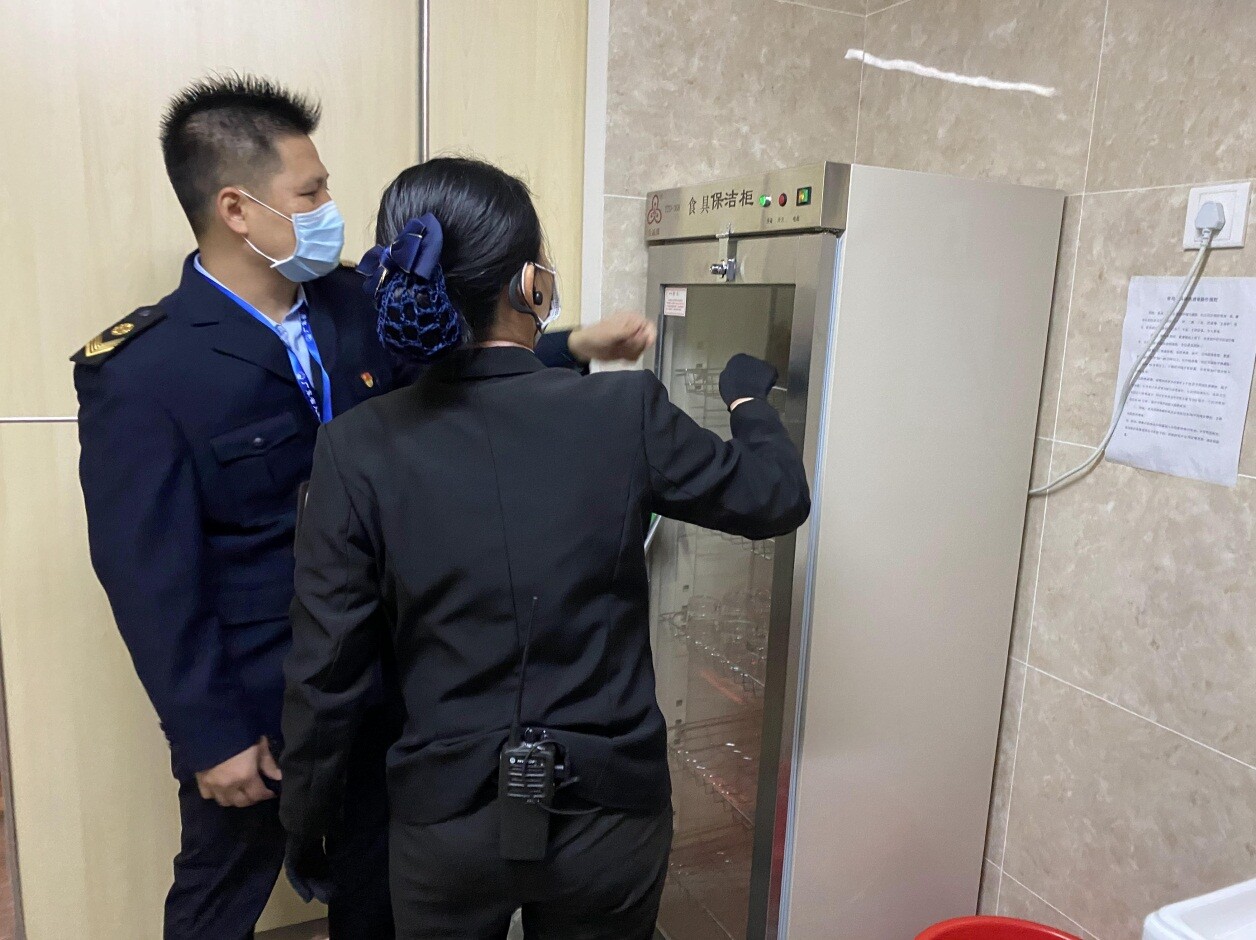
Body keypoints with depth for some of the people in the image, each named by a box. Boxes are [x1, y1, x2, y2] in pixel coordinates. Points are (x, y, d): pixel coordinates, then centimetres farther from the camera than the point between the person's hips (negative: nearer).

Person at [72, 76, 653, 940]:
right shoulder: (139, 370, -20)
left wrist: (573, 348, 0)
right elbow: (148, 575, -17)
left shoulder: (357, 302, -4)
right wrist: (212, 735, -14)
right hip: (250, 701, -4)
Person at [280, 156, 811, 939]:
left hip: (446, 818, 1)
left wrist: (306, 821, 8)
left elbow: (327, 675, -9)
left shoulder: (360, 448, -15)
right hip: (609, 812, 0)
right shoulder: (627, 412, -16)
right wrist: (750, 398, 19)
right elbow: (778, 498, 0)